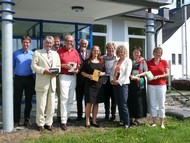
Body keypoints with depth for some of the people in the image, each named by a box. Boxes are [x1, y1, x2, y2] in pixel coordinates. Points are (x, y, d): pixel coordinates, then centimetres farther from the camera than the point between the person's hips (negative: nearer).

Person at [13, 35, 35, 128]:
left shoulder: (33, 54, 4)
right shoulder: (16, 53, 5)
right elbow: (12, 66, 5)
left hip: (29, 79, 1)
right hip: (18, 78, -1)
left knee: (29, 100, 8)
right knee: (17, 100, 2)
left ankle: (27, 119, 20)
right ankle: (16, 121, 10)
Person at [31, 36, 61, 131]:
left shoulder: (56, 54, 17)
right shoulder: (37, 53, 4)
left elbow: (58, 66, 17)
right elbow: (33, 66, -5)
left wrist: (56, 71, -5)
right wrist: (44, 70, -17)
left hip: (52, 82, 4)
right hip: (42, 83, -4)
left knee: (51, 104, 8)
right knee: (41, 105, 0)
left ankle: (48, 123, 20)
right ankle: (40, 124, 12)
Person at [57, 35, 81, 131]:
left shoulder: (75, 51, 11)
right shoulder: (60, 51, -2)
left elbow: (79, 64, 15)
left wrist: (77, 69, -4)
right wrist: (64, 65, -18)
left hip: (73, 77, 5)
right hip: (64, 76, -5)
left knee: (71, 99, 11)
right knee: (64, 98, -11)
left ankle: (66, 116, 26)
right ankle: (63, 121, -8)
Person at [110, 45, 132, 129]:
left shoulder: (128, 61, 0)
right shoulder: (116, 61, 19)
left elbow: (127, 74, -10)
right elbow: (112, 72, 15)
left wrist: (119, 81, -15)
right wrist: (112, 80, -3)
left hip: (123, 84, -6)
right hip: (115, 84, 6)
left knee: (123, 104, -10)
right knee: (119, 103, 9)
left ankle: (126, 123, -4)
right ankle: (121, 120, 18)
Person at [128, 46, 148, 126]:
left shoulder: (143, 61, 4)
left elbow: (146, 72, 0)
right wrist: (130, 76, -9)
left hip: (140, 83, -1)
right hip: (131, 83, 1)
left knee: (139, 100, 1)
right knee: (131, 100, 1)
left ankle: (136, 118, 11)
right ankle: (132, 117, 10)